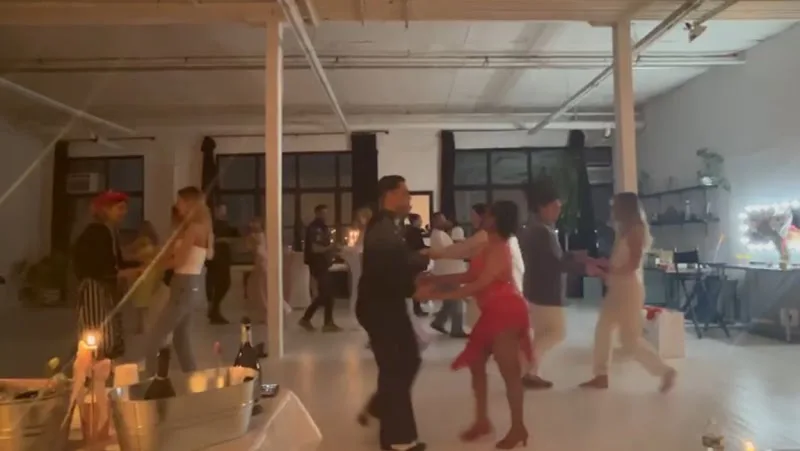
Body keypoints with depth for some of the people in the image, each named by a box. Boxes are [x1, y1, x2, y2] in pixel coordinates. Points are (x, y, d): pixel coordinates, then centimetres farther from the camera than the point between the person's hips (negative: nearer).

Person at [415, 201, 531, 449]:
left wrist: (437, 295, -27)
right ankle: (482, 421, 22)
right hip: (494, 312, 10)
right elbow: (470, 275, 11)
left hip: (506, 312, -10)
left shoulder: (498, 249, -17)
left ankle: (518, 427, 13)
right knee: (475, 363, 12)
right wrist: (435, 279, 6)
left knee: (509, 371, -1)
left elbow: (479, 285, -25)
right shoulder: (490, 246, 13)